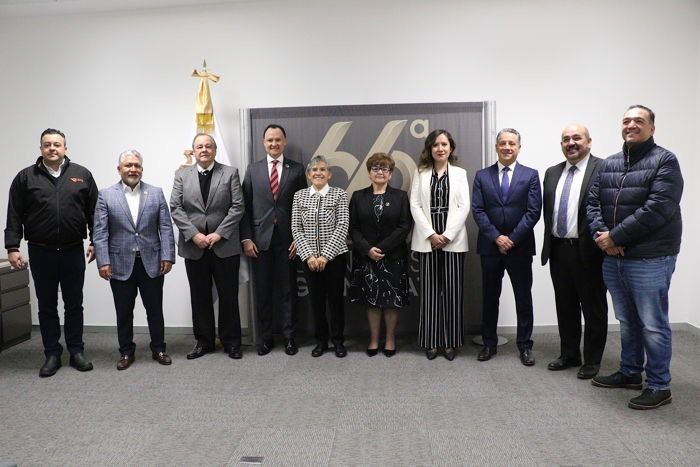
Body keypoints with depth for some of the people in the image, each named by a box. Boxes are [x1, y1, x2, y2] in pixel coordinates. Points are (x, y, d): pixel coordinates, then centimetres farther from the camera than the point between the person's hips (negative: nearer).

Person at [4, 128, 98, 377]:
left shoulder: (82, 174, 4)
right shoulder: (26, 177, 3)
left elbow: (94, 212, 5)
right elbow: (14, 215, 2)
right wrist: (12, 247, -5)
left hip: (73, 251, 0)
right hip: (41, 252, 0)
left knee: (74, 304, 9)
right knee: (47, 306, 9)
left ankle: (76, 352, 21)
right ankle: (52, 354, 20)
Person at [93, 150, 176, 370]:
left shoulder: (156, 193, 5)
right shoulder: (106, 195, 2)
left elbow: (166, 228, 1)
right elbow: (100, 232, -2)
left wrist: (167, 256, -6)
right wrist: (103, 262, -10)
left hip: (151, 263, 1)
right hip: (121, 264, 0)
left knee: (155, 309, 9)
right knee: (124, 312, 9)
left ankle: (158, 349, 23)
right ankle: (126, 352, 24)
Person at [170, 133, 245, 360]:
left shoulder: (230, 173, 3)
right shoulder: (182, 175, 8)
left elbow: (237, 207, -4)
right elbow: (176, 208, 1)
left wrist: (219, 233, -13)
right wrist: (194, 234, -12)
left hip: (225, 245, -2)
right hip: (194, 246, 2)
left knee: (229, 296, 5)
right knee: (199, 297, 10)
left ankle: (231, 341, 18)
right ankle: (203, 341, 22)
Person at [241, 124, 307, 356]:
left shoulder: (296, 169, 4)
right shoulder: (253, 169, 8)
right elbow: (245, 207, 4)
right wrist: (246, 238, -4)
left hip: (287, 239, -1)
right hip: (260, 239, 1)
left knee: (288, 290, 6)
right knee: (262, 291, 7)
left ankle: (290, 337, 17)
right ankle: (264, 338, 19)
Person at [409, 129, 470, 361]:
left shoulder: (460, 173, 9)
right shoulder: (420, 173, 9)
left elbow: (464, 206, 0)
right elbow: (415, 205, 1)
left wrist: (447, 235, -10)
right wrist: (431, 234, -9)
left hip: (453, 239, 0)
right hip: (427, 239, 0)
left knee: (452, 290, 0)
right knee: (430, 290, 2)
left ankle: (450, 341, 11)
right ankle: (431, 341, 11)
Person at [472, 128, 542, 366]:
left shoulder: (530, 175, 2)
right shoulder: (482, 175, 5)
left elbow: (533, 211, -6)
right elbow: (477, 210, -2)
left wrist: (512, 239, -12)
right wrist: (496, 237, -12)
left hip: (520, 246, -1)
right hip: (490, 246, 1)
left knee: (523, 297, 7)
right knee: (490, 297, 9)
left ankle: (525, 345, 19)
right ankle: (489, 343, 22)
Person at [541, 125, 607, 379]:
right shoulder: (552, 173, 12)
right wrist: (549, 243, 10)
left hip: (588, 251, -6)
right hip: (558, 250, 6)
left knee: (593, 308, 8)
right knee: (565, 307, 15)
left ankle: (592, 360, 21)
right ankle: (569, 355, 30)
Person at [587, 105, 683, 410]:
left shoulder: (665, 161, -6)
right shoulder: (608, 164, 12)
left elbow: (657, 208, -18)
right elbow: (593, 203, 7)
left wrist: (615, 236, -18)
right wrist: (602, 235, -11)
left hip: (649, 259, -6)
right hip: (613, 258, 6)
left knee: (653, 325, 2)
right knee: (627, 321, 18)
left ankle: (659, 386, 16)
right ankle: (630, 373, 33)